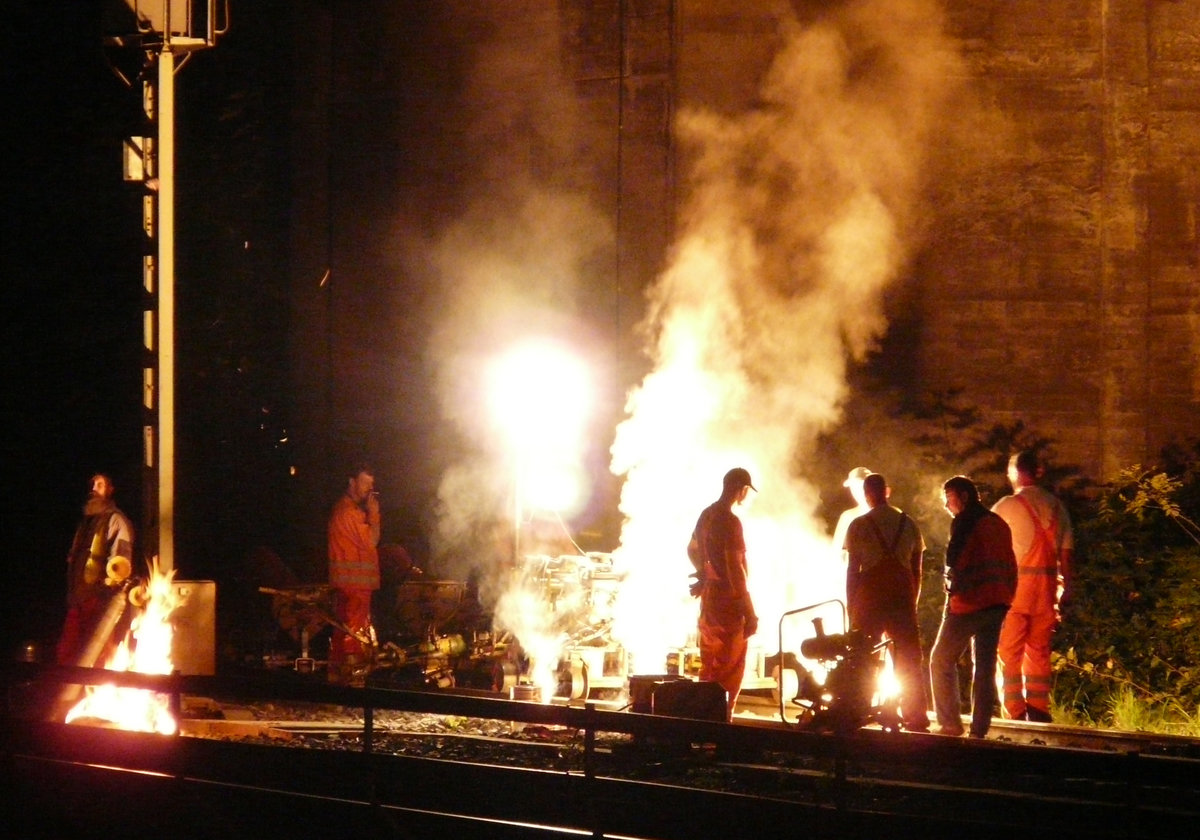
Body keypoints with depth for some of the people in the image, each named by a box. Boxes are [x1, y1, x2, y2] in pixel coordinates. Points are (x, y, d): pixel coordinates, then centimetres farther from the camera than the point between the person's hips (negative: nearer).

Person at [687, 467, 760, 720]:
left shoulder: (706, 515, 9)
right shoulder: (731, 521, -19)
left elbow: (692, 550, 25)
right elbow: (734, 568, -23)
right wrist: (750, 612, -21)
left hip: (709, 596, 9)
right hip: (728, 600, -9)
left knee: (710, 665, 16)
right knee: (731, 669, -4)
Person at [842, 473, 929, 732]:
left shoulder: (859, 526, -1)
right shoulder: (909, 524, 8)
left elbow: (852, 571, -3)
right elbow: (917, 570, 8)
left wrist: (850, 608, 2)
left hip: (870, 595, -2)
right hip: (902, 594, 2)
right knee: (908, 660, 5)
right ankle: (916, 717, 3)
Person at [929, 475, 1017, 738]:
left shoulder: (964, 522, -8)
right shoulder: (998, 524, 16)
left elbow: (954, 561, -13)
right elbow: (1010, 567, 17)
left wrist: (952, 591, 0)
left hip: (967, 604, -7)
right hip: (997, 604, 7)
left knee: (942, 661, 4)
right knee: (985, 666, 8)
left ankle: (950, 723, -1)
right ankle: (979, 729, 4)